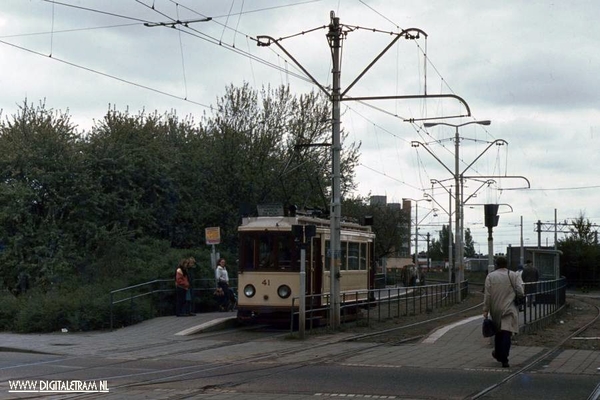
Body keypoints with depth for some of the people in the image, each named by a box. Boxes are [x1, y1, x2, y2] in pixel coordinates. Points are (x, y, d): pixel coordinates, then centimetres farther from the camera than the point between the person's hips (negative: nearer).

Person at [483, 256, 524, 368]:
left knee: (498, 332, 20)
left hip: (495, 309, 2)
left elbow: (487, 295, -1)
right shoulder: (512, 275, -1)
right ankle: (504, 359, -16)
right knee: (507, 333, -7)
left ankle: (498, 354, 34)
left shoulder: (490, 276, 1)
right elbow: (520, 291, -6)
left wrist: (486, 310, 2)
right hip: (509, 308, -2)